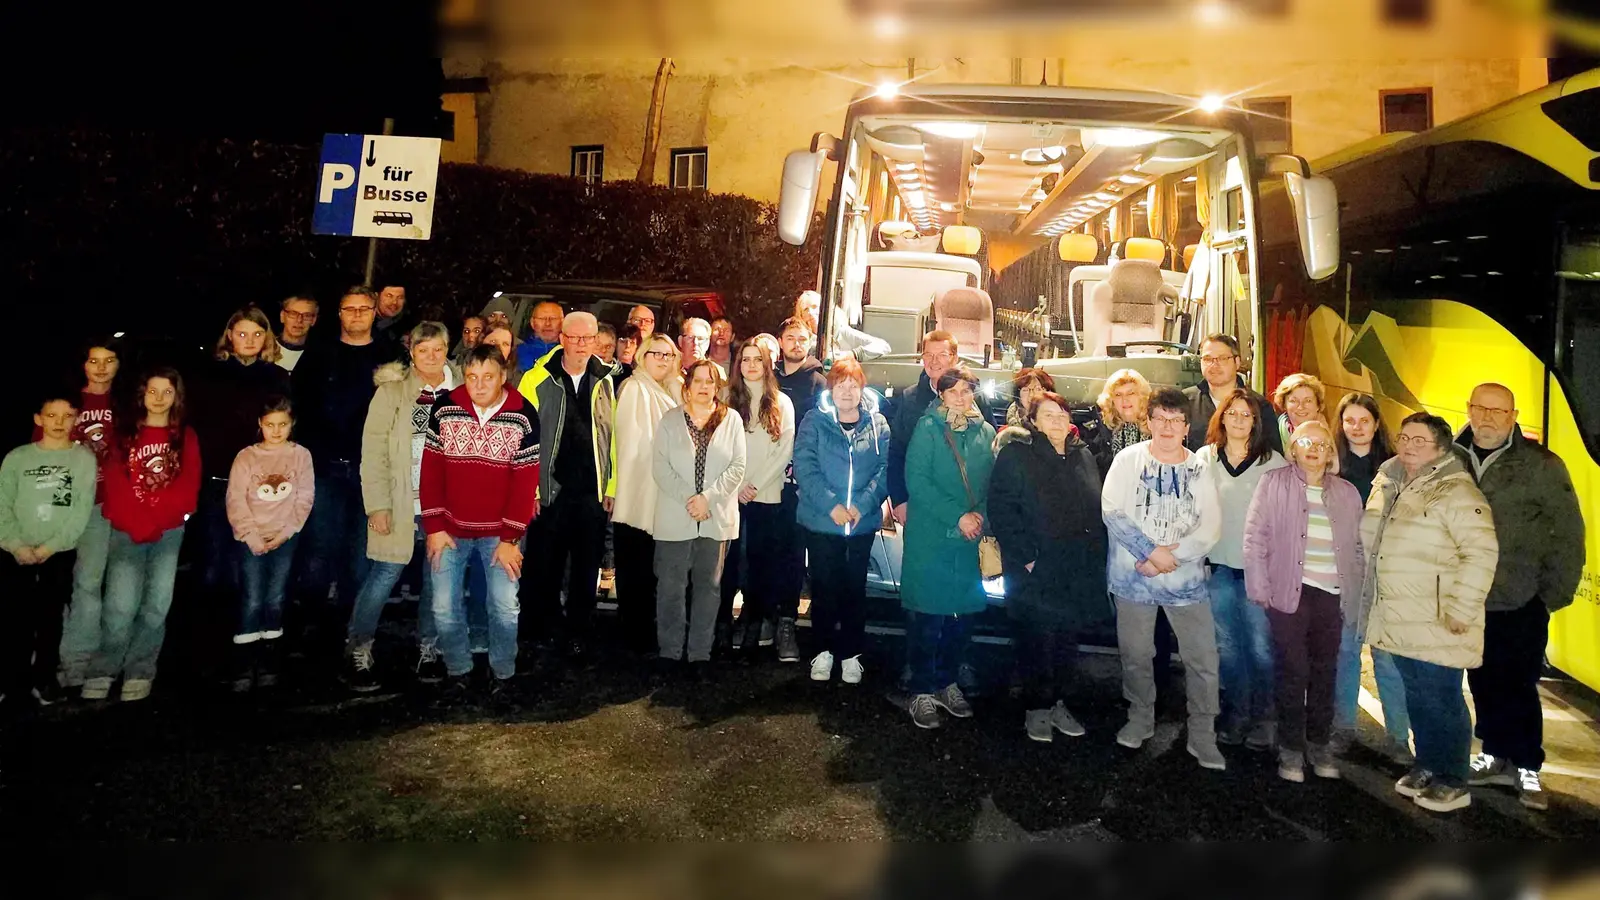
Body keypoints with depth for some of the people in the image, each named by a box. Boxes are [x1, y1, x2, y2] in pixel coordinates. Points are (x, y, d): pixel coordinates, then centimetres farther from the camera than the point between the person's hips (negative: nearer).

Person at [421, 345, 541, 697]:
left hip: (500, 532, -1)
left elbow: (526, 480, -9)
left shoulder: (523, 416, -10)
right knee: (444, 607, 5)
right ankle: (457, 668, 28)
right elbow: (430, 469, -2)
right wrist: (434, 527, -5)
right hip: (450, 528, 2)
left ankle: (502, 671, 24)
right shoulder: (444, 408, -6)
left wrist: (510, 537, -11)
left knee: (505, 606, 1)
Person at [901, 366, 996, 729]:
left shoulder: (986, 432, 9)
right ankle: (922, 691, 11)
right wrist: (958, 516, -16)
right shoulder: (928, 427, -5)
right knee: (927, 617, -1)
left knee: (962, 614, 11)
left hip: (970, 540, 5)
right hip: (930, 539, -4)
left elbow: (992, 483, 12)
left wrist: (981, 516, -7)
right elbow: (917, 481, -12)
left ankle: (946, 682, 27)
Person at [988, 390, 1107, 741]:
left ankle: (1057, 702, 28)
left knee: (1066, 638, 13)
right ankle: (1036, 709, 17)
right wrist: (1024, 557, -16)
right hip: (1036, 569, -5)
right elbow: (1001, 509, -13)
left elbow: (1095, 510, 17)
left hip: (1077, 569, 6)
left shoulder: (1083, 456, 12)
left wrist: (1095, 552, 8)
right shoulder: (1016, 454, -7)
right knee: (1037, 639, 2)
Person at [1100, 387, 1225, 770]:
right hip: (1133, 577, -1)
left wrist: (1171, 555, -15)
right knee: (1135, 655, 10)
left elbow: (1210, 527, -3)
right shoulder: (1129, 460, -1)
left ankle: (1202, 736, 16)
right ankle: (1140, 719, 32)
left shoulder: (1199, 470, 3)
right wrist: (1152, 551, -15)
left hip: (1186, 579, 1)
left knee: (1203, 660, 0)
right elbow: (1111, 512, -9)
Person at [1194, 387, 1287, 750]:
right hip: (1218, 567, 2)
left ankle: (1263, 719, 16)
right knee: (1227, 646, 10)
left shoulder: (1273, 462, 1)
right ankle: (1236, 713, 24)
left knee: (1261, 646, 0)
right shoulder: (1204, 458, 6)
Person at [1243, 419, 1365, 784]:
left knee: (1324, 672, 10)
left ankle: (1319, 743, 25)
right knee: (1293, 671, 0)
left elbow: (1357, 547, 13)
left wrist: (1355, 592, 5)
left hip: (1332, 594, 3)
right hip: (1290, 590, -3)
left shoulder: (1347, 493, 12)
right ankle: (1290, 747, 13)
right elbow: (1255, 537, -2)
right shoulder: (1274, 483, 1)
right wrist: (1260, 589, -8)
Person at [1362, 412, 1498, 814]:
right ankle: (1426, 766, 32)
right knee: (1417, 698, 18)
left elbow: (1481, 552, -21)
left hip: (1436, 625, -7)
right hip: (1399, 622, 7)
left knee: (1442, 702, 3)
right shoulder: (1389, 486, 11)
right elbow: (1371, 537, 22)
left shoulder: (1456, 492, -14)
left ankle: (1453, 783, 18)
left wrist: (1460, 610, -22)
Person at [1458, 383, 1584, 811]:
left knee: (1519, 688, 3)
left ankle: (1526, 767, 18)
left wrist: (1555, 594, -7)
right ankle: (1497, 757, 27)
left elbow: (1568, 533, -5)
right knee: (1484, 685, 13)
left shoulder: (1542, 465, -7)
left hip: (1522, 604, -3)